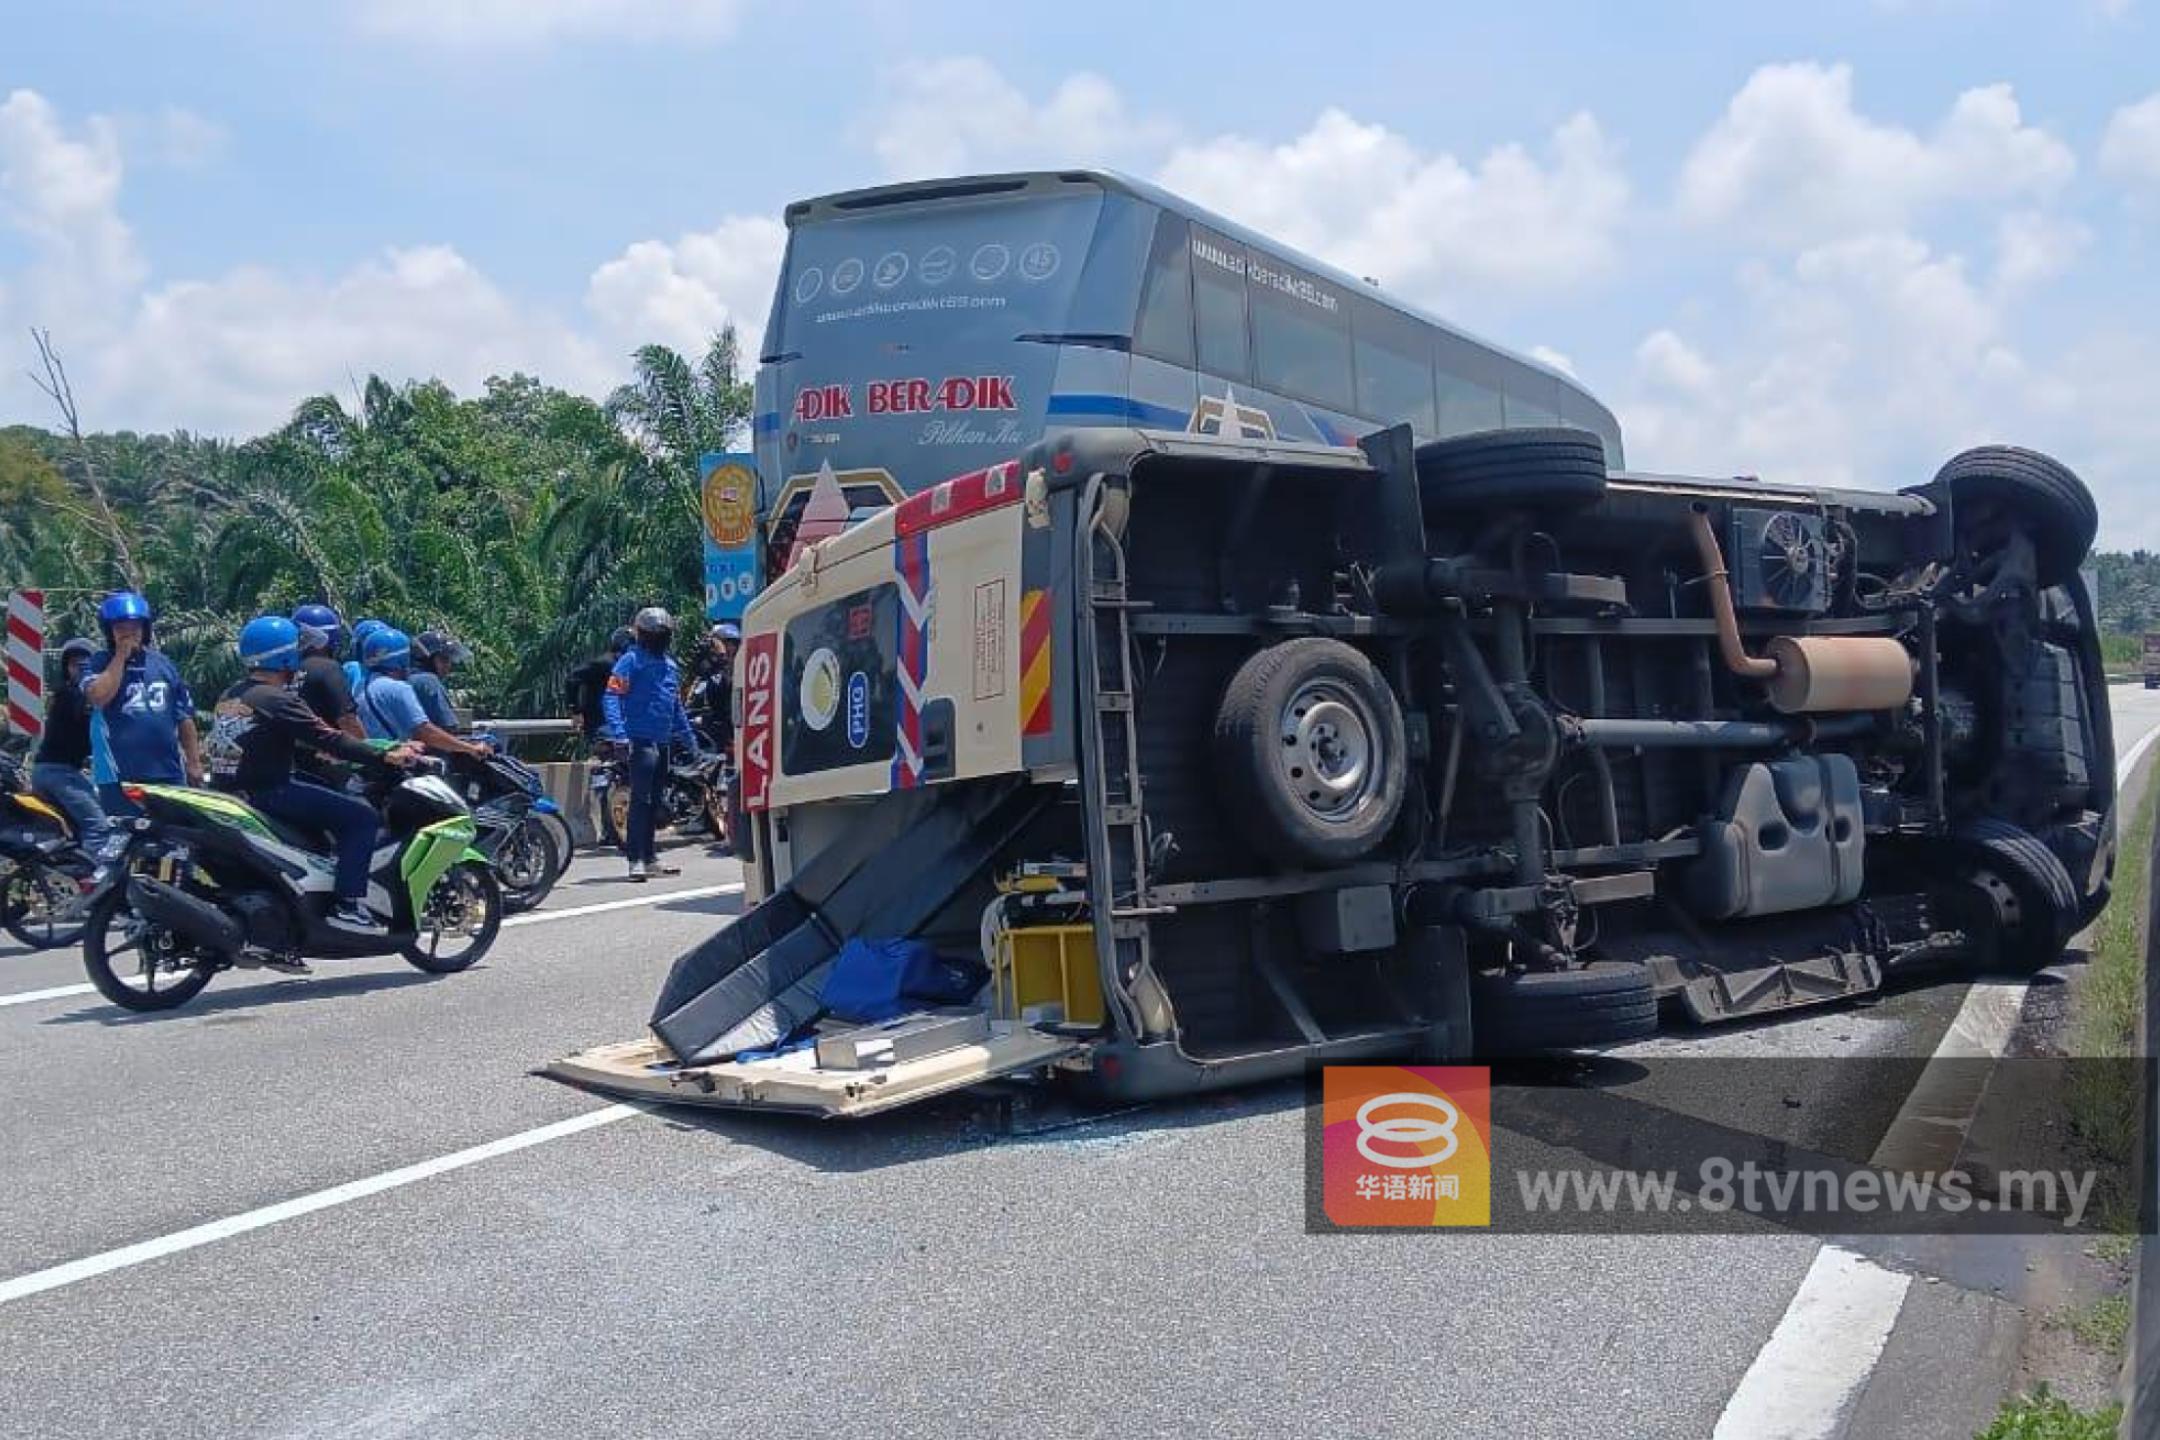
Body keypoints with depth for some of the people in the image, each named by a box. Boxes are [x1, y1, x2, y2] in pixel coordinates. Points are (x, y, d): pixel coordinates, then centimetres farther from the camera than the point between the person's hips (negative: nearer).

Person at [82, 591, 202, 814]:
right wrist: (121, 656, -10)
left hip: (169, 773, 4)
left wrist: (194, 762, 12)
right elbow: (99, 697, -18)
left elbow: (184, 717, 17)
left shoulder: (163, 664, 14)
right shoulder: (99, 663, 3)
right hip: (119, 776, -4)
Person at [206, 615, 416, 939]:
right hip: (267, 793, -10)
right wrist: (386, 756, -17)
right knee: (361, 815, -11)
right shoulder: (276, 700, -14)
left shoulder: (230, 695, 14)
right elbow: (327, 738, -19)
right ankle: (348, 906, -18)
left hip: (233, 789, 10)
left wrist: (319, 752, 29)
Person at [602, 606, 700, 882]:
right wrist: (618, 732, -24)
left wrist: (688, 737, 27)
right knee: (641, 799, -12)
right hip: (641, 740, -8)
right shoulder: (631, 660, -5)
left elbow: (677, 706, 27)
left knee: (653, 801, 12)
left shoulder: (670, 664, 19)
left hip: (663, 742, 8)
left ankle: (649, 858, 19)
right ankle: (637, 859, -13)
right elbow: (611, 697, -13)